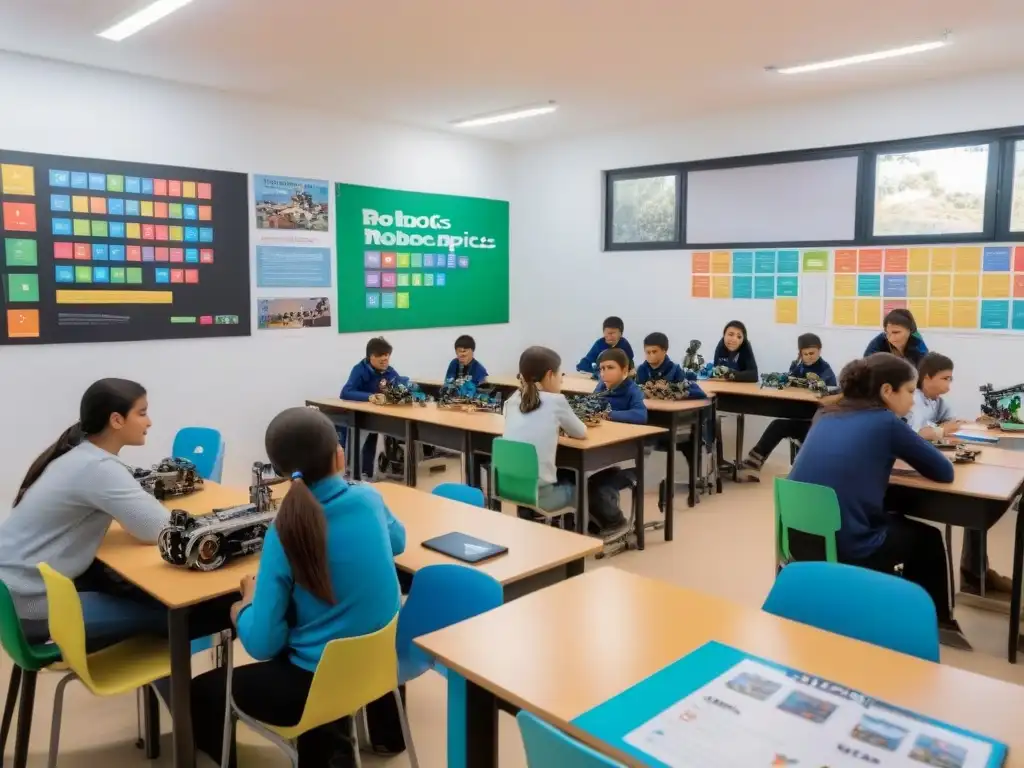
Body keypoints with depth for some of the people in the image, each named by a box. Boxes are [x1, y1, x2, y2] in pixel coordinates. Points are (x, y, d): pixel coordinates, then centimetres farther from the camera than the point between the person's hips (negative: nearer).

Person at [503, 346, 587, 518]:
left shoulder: (512, 401, 8)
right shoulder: (556, 401, -6)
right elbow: (581, 433, 9)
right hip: (539, 494, -5)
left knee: (565, 474, 32)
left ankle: (527, 515, 27)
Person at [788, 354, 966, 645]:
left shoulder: (827, 415, 12)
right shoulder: (886, 422, -5)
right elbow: (944, 472, 5)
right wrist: (912, 447, 23)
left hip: (799, 540, 6)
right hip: (845, 549, -6)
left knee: (898, 522, 31)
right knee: (927, 538, 24)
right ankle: (937, 622, 41)